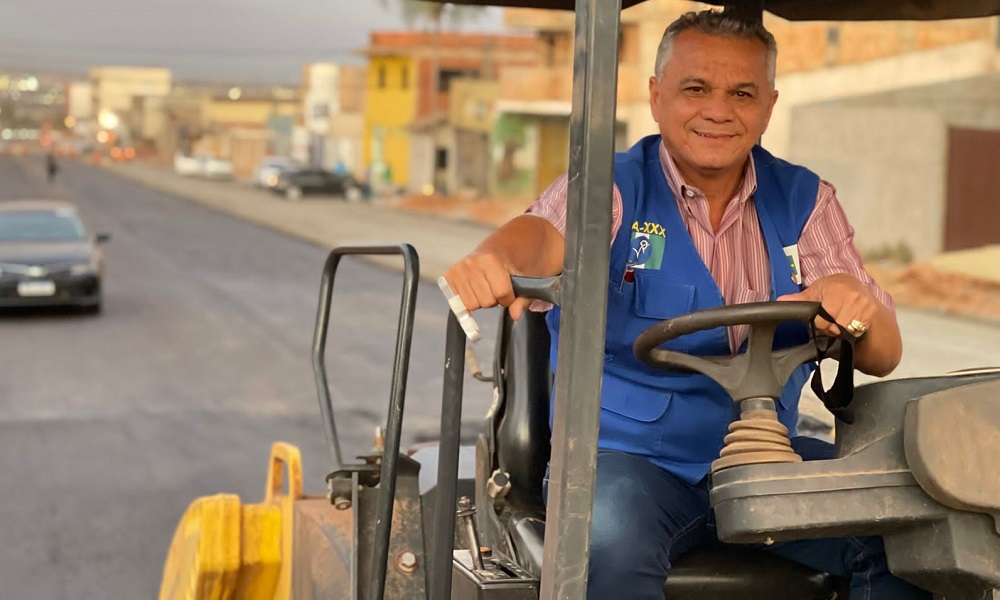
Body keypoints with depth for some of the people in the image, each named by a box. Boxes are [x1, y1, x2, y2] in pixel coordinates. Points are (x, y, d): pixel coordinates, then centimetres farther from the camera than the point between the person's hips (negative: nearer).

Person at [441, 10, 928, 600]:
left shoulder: (805, 201, 7)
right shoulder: (610, 189, -3)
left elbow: (884, 357, 3)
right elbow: (544, 234, -26)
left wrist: (854, 300, -22)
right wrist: (495, 260, -52)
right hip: (627, 455, -4)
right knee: (609, 545, -35)